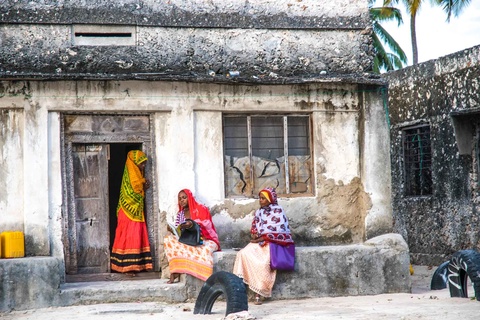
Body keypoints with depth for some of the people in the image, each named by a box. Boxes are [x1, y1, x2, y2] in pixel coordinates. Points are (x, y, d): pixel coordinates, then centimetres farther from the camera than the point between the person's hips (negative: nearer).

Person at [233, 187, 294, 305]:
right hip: (258, 241, 6)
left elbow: (277, 230, -10)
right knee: (244, 254, -24)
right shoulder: (259, 212, 18)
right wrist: (254, 235, -4)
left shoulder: (278, 210, -1)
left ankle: (259, 293, -28)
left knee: (263, 260, -33)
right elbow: (253, 229, 20)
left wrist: (261, 238, -13)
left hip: (273, 242, -6)